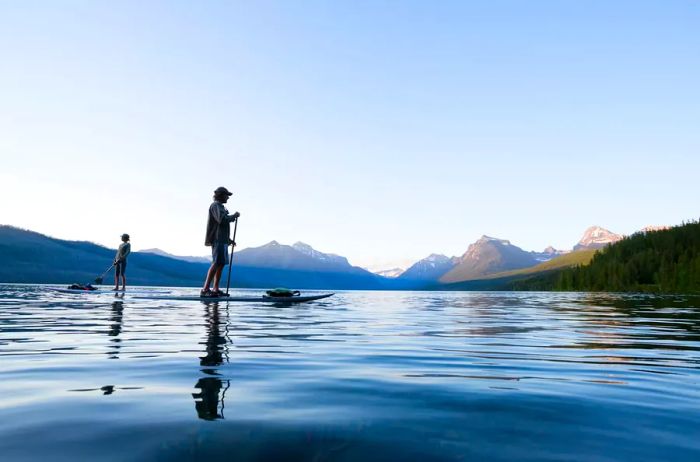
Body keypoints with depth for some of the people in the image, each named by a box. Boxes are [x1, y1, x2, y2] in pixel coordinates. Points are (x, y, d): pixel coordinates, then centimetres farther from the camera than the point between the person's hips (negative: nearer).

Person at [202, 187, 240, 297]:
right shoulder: (215, 205, -6)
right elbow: (222, 220, -23)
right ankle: (205, 290, -20)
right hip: (217, 239, -10)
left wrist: (229, 239, 24)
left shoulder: (220, 207, 25)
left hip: (222, 240, 10)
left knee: (221, 264, 6)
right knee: (217, 263, -17)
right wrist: (234, 216, -9)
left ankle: (215, 290, 7)